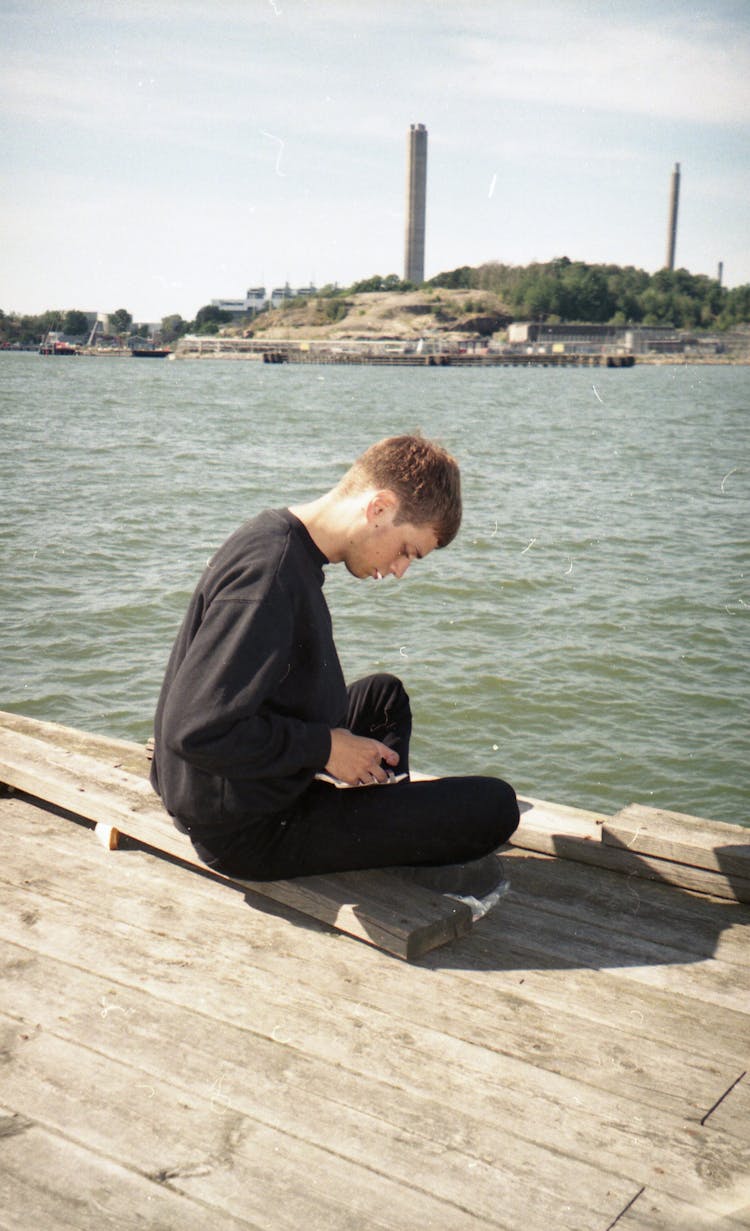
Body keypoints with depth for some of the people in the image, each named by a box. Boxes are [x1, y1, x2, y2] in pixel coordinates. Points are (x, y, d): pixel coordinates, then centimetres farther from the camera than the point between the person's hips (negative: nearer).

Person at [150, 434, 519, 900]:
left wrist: (330, 740, 6)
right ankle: (417, 856, 14)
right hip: (247, 833, -10)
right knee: (493, 807, -16)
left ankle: (405, 846, 19)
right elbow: (195, 730, -31)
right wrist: (325, 747, -19)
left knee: (385, 693, 31)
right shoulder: (268, 574, -26)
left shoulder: (279, 539, 6)